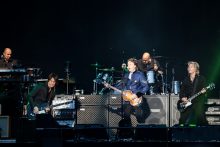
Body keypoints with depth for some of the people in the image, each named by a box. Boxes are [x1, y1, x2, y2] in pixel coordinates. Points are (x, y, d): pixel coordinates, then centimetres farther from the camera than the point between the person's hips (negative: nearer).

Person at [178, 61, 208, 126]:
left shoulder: (201, 78, 5)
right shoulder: (186, 80, 16)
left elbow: (204, 88, -1)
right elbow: (182, 91, 14)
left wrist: (203, 91, -24)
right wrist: (182, 98, -4)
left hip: (198, 101, -3)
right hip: (187, 102, 4)